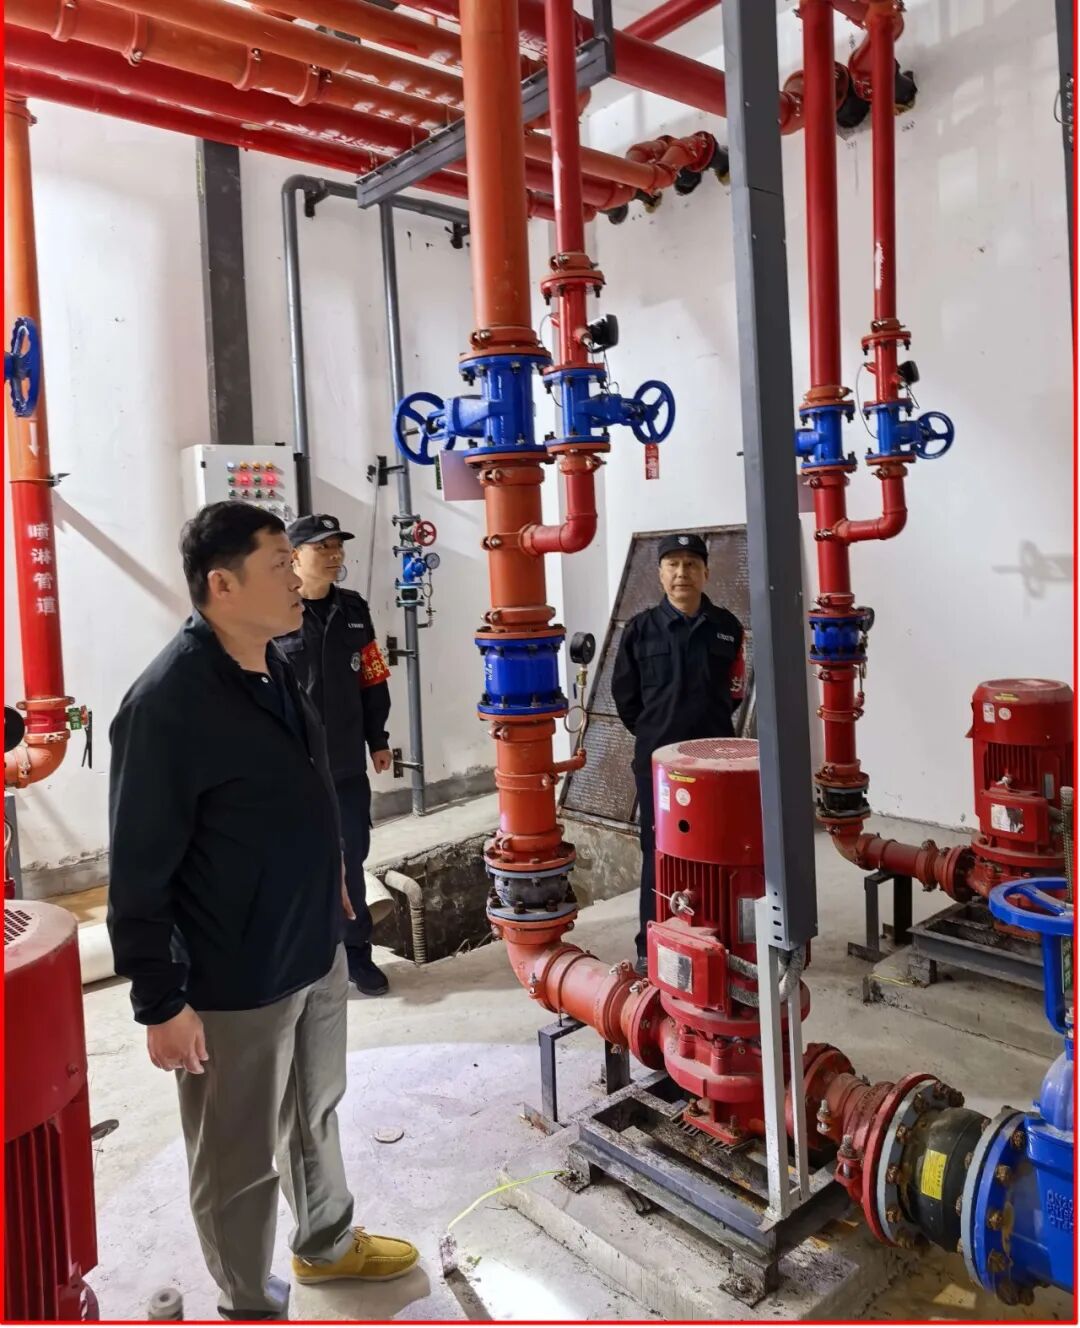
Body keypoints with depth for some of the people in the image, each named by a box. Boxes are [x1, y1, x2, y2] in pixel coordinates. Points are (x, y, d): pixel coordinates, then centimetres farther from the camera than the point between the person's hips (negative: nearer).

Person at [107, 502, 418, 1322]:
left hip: (315, 950, 8)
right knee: (242, 1158, 14)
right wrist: (161, 1003, -17)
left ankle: (327, 1243, 50)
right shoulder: (167, 702, -24)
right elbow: (138, 874, -20)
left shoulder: (272, 668, 2)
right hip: (232, 981, -8)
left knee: (315, 1114, 27)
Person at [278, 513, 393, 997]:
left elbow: (373, 680, 14)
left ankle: (356, 953, 27)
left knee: (350, 860, 13)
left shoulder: (354, 609, 8)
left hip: (346, 764, 5)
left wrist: (377, 739, 14)